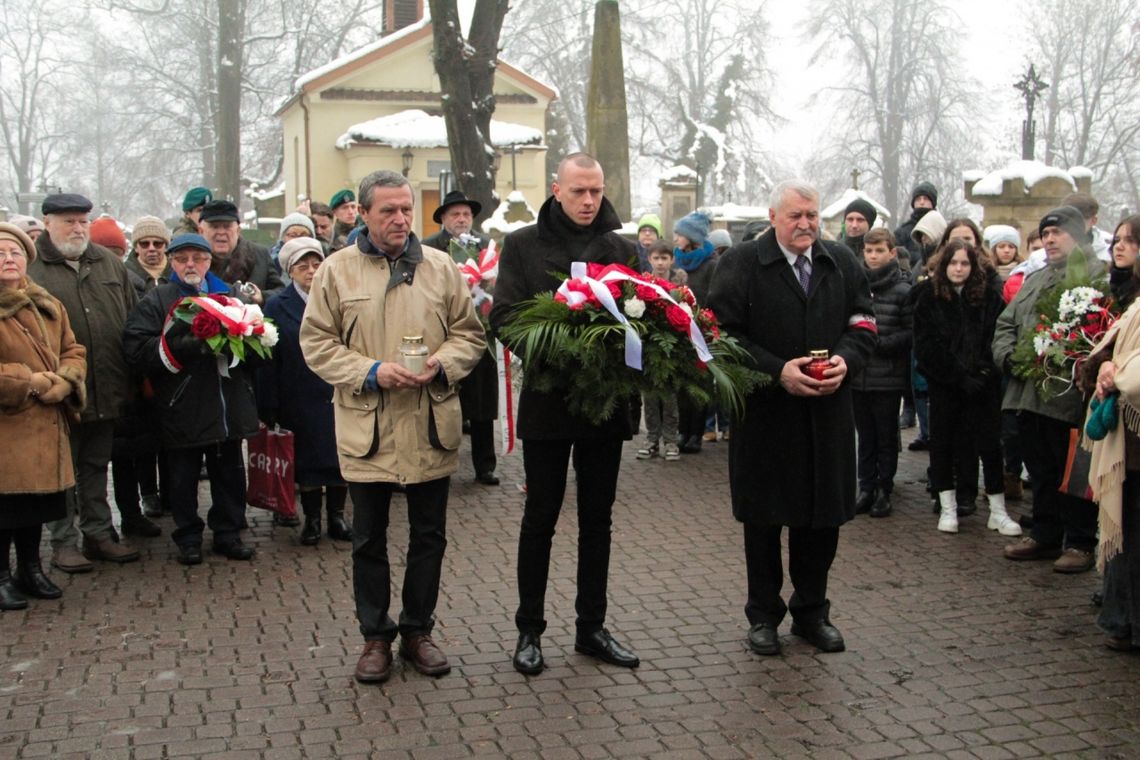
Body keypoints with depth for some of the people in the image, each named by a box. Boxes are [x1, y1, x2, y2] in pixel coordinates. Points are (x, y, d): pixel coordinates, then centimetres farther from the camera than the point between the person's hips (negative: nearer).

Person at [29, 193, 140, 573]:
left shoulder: (109, 263, 10)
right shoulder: (29, 268, -6)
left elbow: (133, 322, 12)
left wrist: (132, 380, 8)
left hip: (106, 392, 5)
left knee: (97, 467, 17)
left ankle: (99, 534, 27)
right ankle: (63, 542, 16)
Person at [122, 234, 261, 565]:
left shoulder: (229, 295, 12)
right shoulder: (156, 301, 2)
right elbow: (136, 348, -11)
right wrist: (181, 348, -22)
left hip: (229, 408, 3)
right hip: (182, 410, -3)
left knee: (230, 474, 11)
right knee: (183, 478, 7)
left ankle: (228, 533, 25)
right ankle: (188, 538, 21)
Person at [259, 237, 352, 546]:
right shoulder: (278, 306, -1)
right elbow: (269, 359, -3)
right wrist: (268, 409, -7)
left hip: (339, 396, 2)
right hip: (301, 401, -1)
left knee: (340, 458, 6)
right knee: (307, 459, 6)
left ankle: (337, 515, 21)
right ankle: (312, 518, 21)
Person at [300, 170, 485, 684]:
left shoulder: (441, 267, 5)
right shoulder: (337, 270, 0)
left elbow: (469, 334, 8)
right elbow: (317, 342, -2)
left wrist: (442, 364, -13)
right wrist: (371, 371, -15)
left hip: (430, 427, 2)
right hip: (366, 429, -1)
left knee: (429, 535, 11)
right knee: (369, 539, 9)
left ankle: (418, 631, 27)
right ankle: (375, 637, 23)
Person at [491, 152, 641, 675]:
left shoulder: (621, 249, 8)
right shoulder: (523, 244, 0)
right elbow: (503, 314, -7)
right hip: (547, 399, -3)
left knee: (597, 519, 12)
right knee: (540, 519, 6)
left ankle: (591, 627, 24)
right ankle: (529, 630, 18)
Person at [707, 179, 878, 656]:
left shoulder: (842, 263, 9)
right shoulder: (741, 264, -5)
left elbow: (864, 323, 9)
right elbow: (724, 332, -11)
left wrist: (846, 359, -12)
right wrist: (778, 371, -20)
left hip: (828, 415, 4)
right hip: (764, 414, -4)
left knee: (823, 517, 10)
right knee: (764, 519, 7)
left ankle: (812, 612, 27)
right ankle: (763, 614, 23)